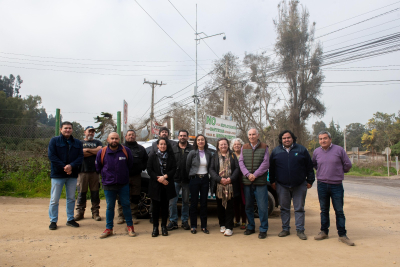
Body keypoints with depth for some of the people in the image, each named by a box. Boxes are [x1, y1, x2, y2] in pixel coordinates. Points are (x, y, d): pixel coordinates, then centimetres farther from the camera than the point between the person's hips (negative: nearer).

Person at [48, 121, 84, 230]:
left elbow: (80, 156, -1)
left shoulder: (77, 143, 8)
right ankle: (53, 221, 15)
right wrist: (64, 167, -17)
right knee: (54, 199, 3)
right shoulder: (54, 141, 0)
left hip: (72, 174, 3)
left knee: (71, 198, 11)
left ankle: (70, 219, 23)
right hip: (57, 174, -3)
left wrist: (71, 166, -19)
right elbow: (52, 156, -9)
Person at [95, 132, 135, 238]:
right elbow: (98, 168, 11)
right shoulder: (102, 152, -2)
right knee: (110, 207, 8)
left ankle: (129, 226, 20)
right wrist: (106, 175, 12)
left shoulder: (126, 151, -3)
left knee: (126, 205, 6)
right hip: (108, 185, 0)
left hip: (123, 184, 0)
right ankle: (109, 228, 20)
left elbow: (130, 165, 11)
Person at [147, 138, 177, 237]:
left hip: (167, 185, 1)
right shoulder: (153, 156, 6)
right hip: (155, 185, -1)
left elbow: (174, 169, 0)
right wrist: (158, 179, -11)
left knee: (165, 206, 6)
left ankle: (164, 227, 17)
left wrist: (165, 176, -14)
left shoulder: (170, 156, 7)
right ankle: (155, 227, 12)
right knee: (156, 207, 3)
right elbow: (149, 170, 0)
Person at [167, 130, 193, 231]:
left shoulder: (192, 149, 1)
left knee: (186, 201, 11)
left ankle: (185, 221, 23)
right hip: (175, 180, 1)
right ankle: (173, 221, 15)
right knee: (172, 201, 2)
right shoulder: (173, 149, 7)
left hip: (187, 180, -1)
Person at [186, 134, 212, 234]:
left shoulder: (208, 153, 5)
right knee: (194, 202, 3)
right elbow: (187, 167, 2)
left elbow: (210, 167, 12)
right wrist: (190, 177, 5)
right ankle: (193, 226, 13)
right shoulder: (192, 153, -4)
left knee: (204, 203, 7)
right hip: (194, 179, -3)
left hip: (205, 179, 3)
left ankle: (204, 226, 16)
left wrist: (208, 176, 4)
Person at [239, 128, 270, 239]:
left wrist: (255, 175, -13)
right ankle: (250, 227, 25)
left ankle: (263, 229, 11)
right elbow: (241, 162, 3)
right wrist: (248, 174, -12)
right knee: (248, 206, 11)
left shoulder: (264, 147, 3)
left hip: (260, 182, -3)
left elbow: (265, 163, -5)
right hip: (246, 181, 3)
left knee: (262, 206, -2)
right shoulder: (244, 148, 11)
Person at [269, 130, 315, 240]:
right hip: (282, 185, 2)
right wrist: (272, 181, 9)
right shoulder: (276, 151, 5)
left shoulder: (301, 149, 1)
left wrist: (310, 180, 2)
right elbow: (271, 168, 11)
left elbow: (309, 166, 4)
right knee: (284, 208, 10)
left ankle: (300, 230, 16)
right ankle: (285, 229, 21)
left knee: (299, 208, 5)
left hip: (299, 185, -1)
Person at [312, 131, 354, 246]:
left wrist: (339, 172, 13)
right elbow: (313, 164, 22)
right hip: (322, 185, 2)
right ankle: (324, 232, 23)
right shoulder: (316, 152, 4)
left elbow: (348, 165, 3)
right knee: (324, 210, 12)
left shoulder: (339, 150, -5)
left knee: (339, 211, 2)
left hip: (336, 185, -2)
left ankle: (342, 235, 12)